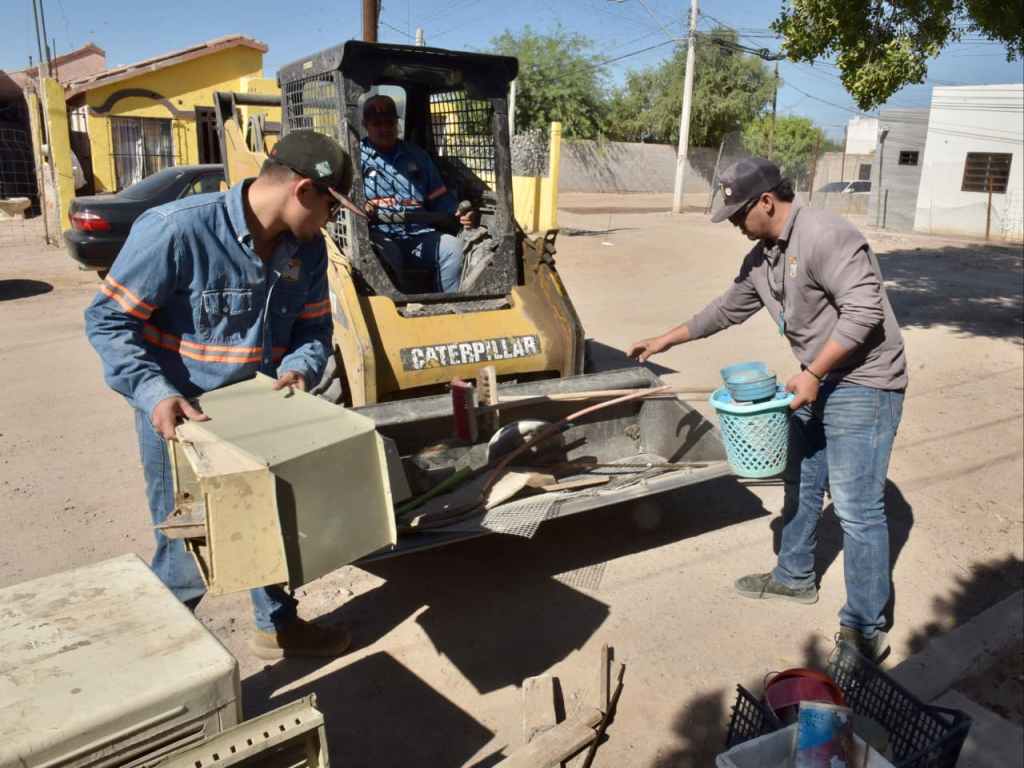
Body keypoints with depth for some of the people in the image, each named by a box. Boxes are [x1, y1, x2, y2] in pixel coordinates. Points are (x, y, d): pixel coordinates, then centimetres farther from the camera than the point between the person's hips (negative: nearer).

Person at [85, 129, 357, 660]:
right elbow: (109, 320, -19)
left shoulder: (306, 247, -5)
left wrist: (300, 367, -17)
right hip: (180, 420, -6)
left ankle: (277, 626, 46)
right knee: (185, 552, 4)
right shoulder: (176, 229, -25)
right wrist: (155, 393, -31)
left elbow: (313, 326, 5)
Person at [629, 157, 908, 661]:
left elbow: (864, 310, -26)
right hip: (817, 381, 10)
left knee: (857, 508, -7)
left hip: (862, 385, -10)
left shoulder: (824, 236, -21)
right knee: (801, 487, 20)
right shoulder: (761, 257, 8)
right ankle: (794, 577, 39)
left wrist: (812, 373, -24)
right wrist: (666, 341, 24)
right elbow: (727, 309, 21)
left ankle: (865, 627, 6)